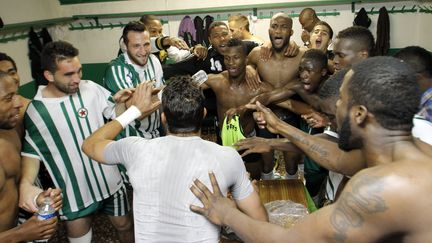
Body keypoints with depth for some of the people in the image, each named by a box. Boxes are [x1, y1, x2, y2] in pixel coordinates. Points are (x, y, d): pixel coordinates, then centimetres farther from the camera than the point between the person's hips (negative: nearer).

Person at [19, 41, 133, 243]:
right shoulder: (34, 111, -13)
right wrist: (25, 184, -20)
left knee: (124, 226, 21)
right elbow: (31, 151, -2)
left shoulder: (91, 89, -10)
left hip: (110, 181, 2)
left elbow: (119, 115, 0)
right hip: (73, 194, -1)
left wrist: (120, 102, -23)